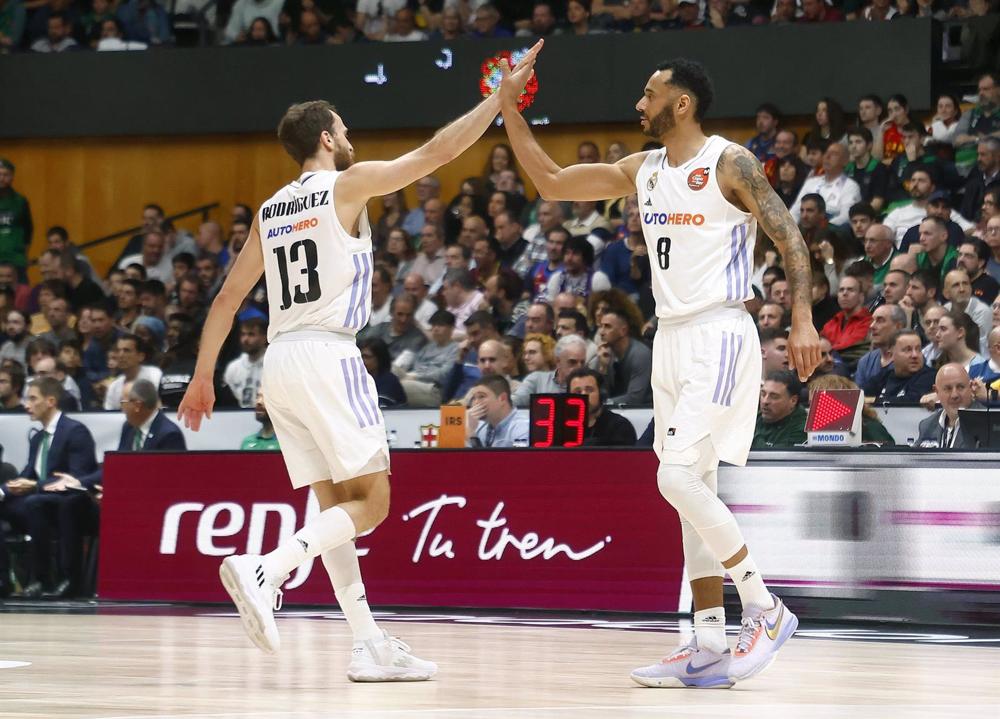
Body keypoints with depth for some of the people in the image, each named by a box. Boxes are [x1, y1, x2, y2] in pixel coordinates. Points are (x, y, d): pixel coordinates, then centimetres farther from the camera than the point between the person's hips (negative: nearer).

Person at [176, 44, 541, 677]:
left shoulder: (270, 210, 18)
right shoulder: (348, 185, -1)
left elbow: (228, 298, 17)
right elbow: (438, 152, -2)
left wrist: (202, 379, 22)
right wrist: (503, 95, 6)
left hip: (280, 362, 7)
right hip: (327, 357, -7)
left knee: (336, 504, 9)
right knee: (371, 501, -5)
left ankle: (370, 646, 5)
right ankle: (264, 570, -25)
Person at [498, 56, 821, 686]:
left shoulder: (729, 162, -8)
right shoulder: (644, 169, 14)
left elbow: (790, 237, -11)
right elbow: (551, 182, 19)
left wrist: (803, 320, -22)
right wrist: (510, 111, 12)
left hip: (719, 334, -8)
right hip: (672, 339, 8)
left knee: (678, 478, -18)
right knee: (695, 491, 6)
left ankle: (767, 611, -8)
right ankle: (710, 647, 7)